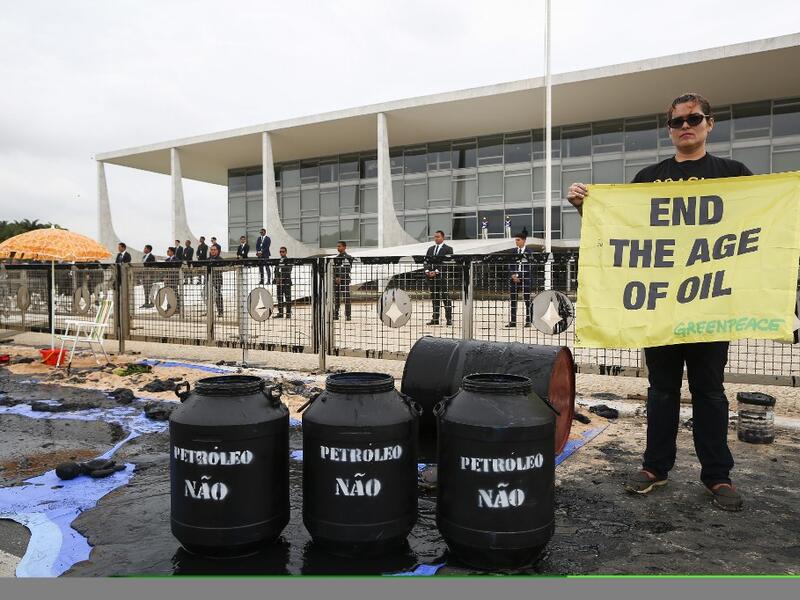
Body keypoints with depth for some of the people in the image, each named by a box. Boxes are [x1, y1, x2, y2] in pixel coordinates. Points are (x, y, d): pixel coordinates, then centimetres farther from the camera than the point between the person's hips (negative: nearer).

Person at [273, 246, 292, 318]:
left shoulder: (288, 261, -2)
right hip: (279, 282, 6)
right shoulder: (278, 261, 16)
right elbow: (276, 271, 15)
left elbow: (288, 272, -12)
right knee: (279, 297, 8)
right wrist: (276, 279, -2)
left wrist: (281, 278, -17)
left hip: (286, 282, -6)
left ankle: (288, 313, -4)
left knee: (287, 297, -6)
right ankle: (280, 313, 14)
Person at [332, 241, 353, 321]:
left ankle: (348, 315, 0)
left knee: (346, 298, -4)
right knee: (336, 298, 8)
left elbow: (347, 270, -12)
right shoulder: (336, 258, 14)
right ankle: (335, 315, 13)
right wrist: (335, 278, 1)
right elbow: (333, 269, 16)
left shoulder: (348, 257, -4)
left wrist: (340, 278, -18)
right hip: (336, 280, 6)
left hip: (345, 280, -6)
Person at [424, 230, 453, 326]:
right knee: (435, 299, 8)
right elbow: (426, 261, 15)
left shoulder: (448, 249, -1)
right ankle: (435, 319, 12)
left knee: (446, 298, -3)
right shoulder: (430, 249, 18)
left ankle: (449, 319, 1)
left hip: (443, 277, -5)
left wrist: (436, 271, -16)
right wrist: (427, 271, -5)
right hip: (431, 278, 5)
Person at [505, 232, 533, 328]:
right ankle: (513, 321, 8)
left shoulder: (529, 252, 0)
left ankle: (528, 321, 7)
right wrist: (512, 276, -9)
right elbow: (510, 265, 8)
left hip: (525, 279, -3)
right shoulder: (513, 251, 10)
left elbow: (530, 267, -6)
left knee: (528, 301, -1)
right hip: (514, 279, 3)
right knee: (513, 301, 4)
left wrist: (519, 276, -13)